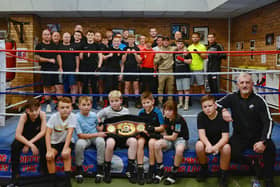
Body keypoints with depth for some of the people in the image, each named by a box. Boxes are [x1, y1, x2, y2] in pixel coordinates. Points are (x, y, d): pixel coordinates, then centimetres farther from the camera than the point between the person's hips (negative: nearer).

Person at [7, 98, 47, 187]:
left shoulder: (42, 114, -21)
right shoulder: (24, 116, -24)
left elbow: (43, 132, -20)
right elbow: (18, 135, -28)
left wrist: (30, 143, -26)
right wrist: (31, 145, -37)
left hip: (37, 138, 0)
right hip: (24, 138, 0)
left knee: (44, 143, -31)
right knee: (15, 145, -29)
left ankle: (44, 171, -15)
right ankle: (15, 175, -18)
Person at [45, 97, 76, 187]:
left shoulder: (72, 117, -18)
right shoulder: (54, 117, -17)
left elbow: (70, 133, -25)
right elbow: (48, 133, -21)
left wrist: (65, 148, -37)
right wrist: (49, 150, -31)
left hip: (67, 142, -1)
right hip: (54, 142, 1)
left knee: (66, 154, -30)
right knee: (50, 156, -25)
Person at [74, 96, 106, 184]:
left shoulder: (94, 115, 0)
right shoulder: (77, 117, -12)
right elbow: (80, 135, -16)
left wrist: (102, 133, -2)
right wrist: (97, 134, -17)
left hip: (96, 137, 2)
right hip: (84, 138, -2)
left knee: (100, 141, -31)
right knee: (79, 144, -36)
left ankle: (100, 168, -16)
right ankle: (79, 168, -12)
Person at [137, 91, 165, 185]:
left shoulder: (157, 112, -5)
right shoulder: (141, 112, 4)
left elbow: (162, 128, -5)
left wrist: (153, 129, -21)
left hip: (154, 134, -3)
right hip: (143, 134, 3)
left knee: (151, 142, -34)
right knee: (140, 141, -30)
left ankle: (151, 171, -21)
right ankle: (140, 170, -25)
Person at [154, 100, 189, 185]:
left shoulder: (178, 119, -19)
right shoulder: (166, 118, 2)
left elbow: (173, 137, -17)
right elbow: (166, 133, 9)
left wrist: (162, 136, -8)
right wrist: (162, 136, -11)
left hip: (181, 139, -6)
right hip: (169, 139, 6)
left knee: (179, 149, -41)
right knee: (157, 144, -23)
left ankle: (173, 173, -18)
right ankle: (160, 170, -10)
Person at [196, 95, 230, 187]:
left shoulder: (222, 116, -17)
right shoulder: (201, 116, -13)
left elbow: (225, 137, -24)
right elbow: (202, 134, -21)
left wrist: (216, 147, -44)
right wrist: (208, 145, -43)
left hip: (220, 142, -1)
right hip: (207, 141, 1)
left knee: (226, 147, -34)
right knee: (199, 145, -31)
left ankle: (223, 175, -11)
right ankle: (204, 169, -3)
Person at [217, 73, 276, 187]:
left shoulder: (259, 100, -5)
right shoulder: (233, 97, -1)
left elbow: (268, 122, -10)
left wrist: (263, 141, -24)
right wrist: (224, 110, -16)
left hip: (257, 136, -1)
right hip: (239, 136, 1)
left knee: (270, 148, -30)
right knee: (230, 153, -27)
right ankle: (252, 164, 0)